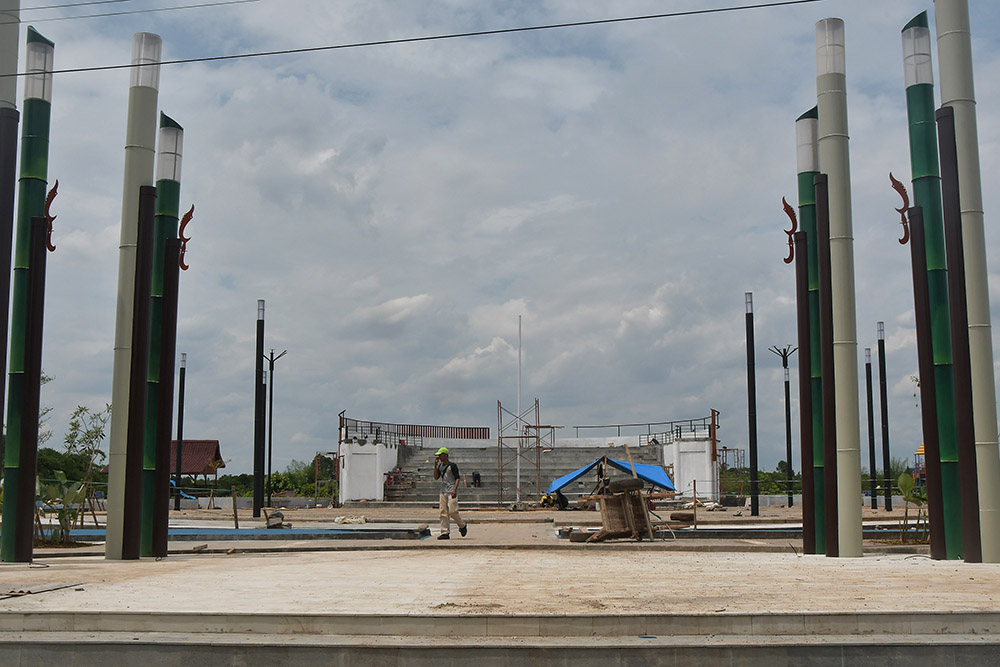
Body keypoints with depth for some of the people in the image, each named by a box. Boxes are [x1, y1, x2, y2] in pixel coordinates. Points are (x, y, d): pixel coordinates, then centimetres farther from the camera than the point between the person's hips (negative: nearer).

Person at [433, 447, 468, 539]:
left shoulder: (452, 465, -6)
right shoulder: (440, 466, 15)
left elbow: (457, 478, -10)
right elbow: (436, 477, 7)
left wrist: (454, 490, -22)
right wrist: (435, 465, 0)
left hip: (451, 491, -7)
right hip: (443, 491, 7)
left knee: (452, 511, -12)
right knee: (443, 513, 1)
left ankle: (463, 525, 12)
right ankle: (445, 533, 2)